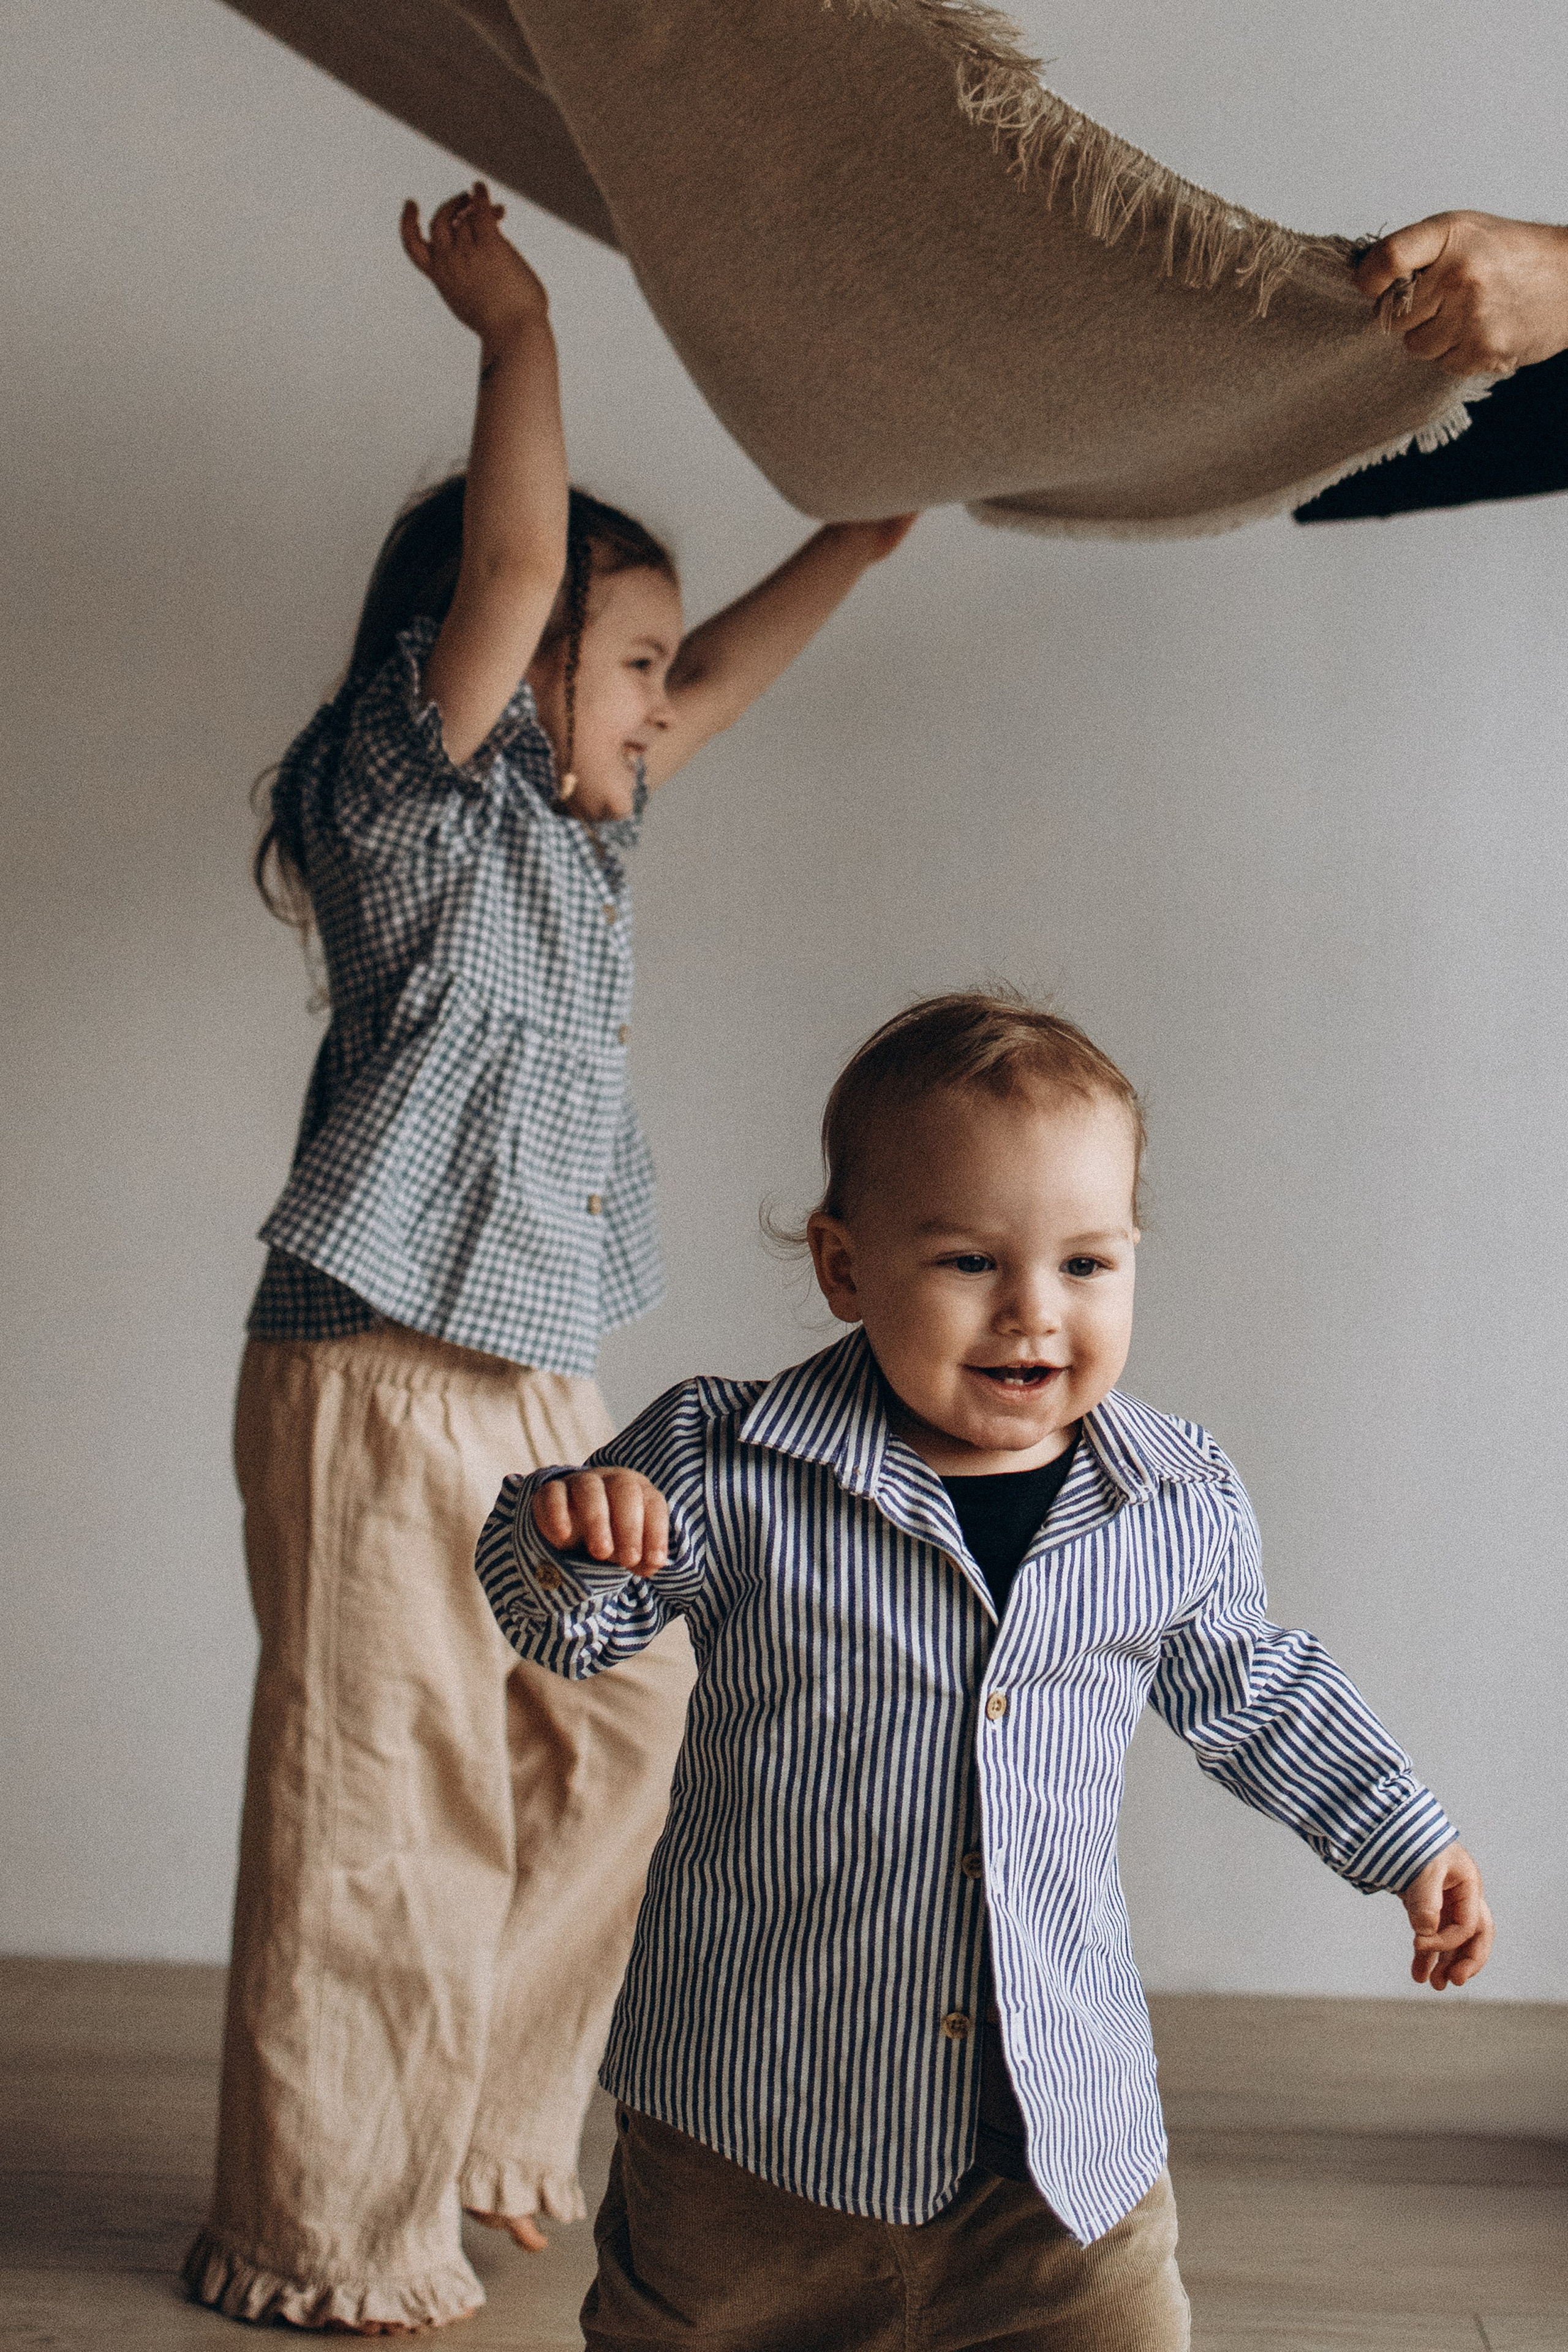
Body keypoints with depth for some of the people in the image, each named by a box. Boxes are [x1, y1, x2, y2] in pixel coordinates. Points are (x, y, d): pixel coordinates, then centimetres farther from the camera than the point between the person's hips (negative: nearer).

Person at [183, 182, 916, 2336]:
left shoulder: (577, 830, 15)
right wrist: (517, 326, -16)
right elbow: (509, 570, -20)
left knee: (626, 1731, 12)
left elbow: (722, 675, 26)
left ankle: (492, 2131, 28)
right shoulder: (412, 805, -8)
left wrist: (866, 531, 27)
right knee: (389, 1806, -2)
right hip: (382, 1379, -9)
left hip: (543, 1385, 9)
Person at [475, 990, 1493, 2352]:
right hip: (757, 2119, -1)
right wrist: (563, 1536, -24)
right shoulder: (723, 1471, -14)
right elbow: (566, 1633, -2)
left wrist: (1405, 1840, 21)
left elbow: (1244, 1690, 15)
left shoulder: (1184, 1507, -4)